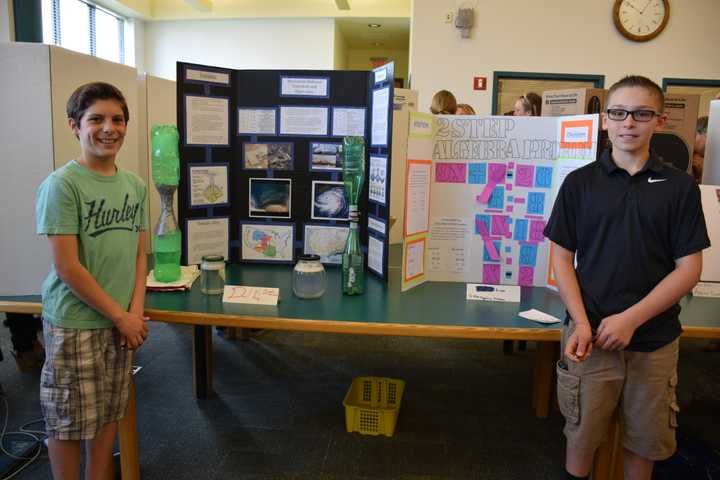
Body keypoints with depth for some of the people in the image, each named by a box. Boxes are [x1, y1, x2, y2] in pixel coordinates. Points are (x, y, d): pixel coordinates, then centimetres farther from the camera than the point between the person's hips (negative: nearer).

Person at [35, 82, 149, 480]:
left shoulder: (135, 186, 5)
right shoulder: (61, 185, -13)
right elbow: (68, 268, -16)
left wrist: (136, 312, -2)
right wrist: (121, 316, -11)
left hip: (120, 321, 6)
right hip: (73, 324, -5)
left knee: (109, 413, 16)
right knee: (68, 420, 8)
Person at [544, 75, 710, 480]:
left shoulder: (680, 186, -1)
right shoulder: (580, 182, -1)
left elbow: (689, 268, -3)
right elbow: (562, 258, 0)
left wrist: (631, 319, -14)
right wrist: (581, 324, -12)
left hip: (655, 340, 1)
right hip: (591, 333, 0)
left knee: (645, 440, 16)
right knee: (582, 434, 12)